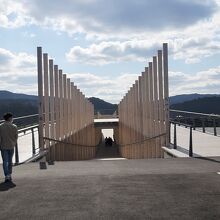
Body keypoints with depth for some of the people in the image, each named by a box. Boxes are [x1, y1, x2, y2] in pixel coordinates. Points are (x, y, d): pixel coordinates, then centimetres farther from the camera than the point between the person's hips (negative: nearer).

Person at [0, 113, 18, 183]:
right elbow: (16, 137, 1)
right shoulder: (14, 127, -5)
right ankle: (9, 175, 22)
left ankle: (7, 176, -8)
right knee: (10, 161, 16)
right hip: (11, 146, 2)